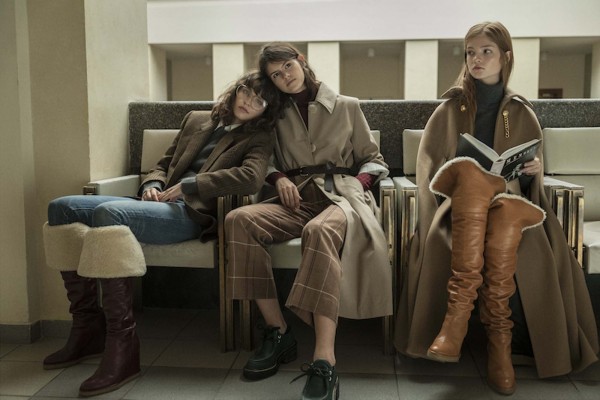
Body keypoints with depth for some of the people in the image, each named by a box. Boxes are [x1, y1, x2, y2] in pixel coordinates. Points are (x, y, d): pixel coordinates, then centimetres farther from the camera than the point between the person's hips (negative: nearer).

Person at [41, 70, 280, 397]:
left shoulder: (259, 138, 7)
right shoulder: (196, 119, 24)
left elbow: (252, 178, -15)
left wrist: (188, 185, -15)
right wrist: (153, 185, 3)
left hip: (194, 214, -7)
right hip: (162, 203, 7)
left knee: (108, 212, -33)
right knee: (62, 208, -6)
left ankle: (122, 344, -32)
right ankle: (87, 326, -6)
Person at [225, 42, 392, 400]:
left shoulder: (347, 106, 14)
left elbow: (374, 161, 15)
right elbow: (268, 162, 22)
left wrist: (358, 182, -7)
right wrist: (279, 178, -2)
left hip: (341, 195, -3)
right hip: (297, 198, 3)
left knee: (321, 231, -40)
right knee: (239, 220, -28)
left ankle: (325, 364, -45)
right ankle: (278, 332, -22)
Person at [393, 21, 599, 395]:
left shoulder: (521, 112, 12)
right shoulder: (450, 109, 10)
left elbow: (532, 179, 16)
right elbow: (428, 166, 6)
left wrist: (534, 170, -6)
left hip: (510, 202, 1)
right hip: (462, 203, 0)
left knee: (505, 211, -39)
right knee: (471, 172, -38)